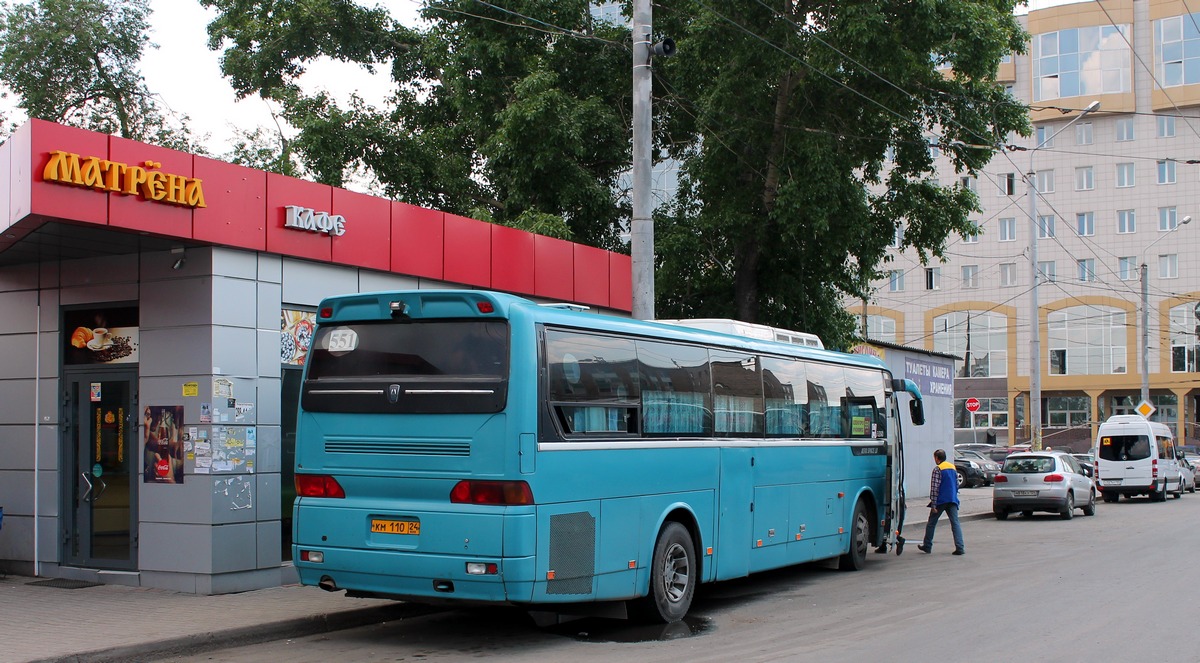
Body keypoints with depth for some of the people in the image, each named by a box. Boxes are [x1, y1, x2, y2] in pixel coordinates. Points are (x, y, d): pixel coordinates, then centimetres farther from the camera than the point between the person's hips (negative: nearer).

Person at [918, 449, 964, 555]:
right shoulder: (953, 468, 12)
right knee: (955, 523, -1)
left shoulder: (938, 469, -10)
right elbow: (957, 485, 18)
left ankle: (927, 546, 19)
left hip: (941, 501, -5)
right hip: (952, 501, 5)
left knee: (931, 523, 10)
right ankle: (960, 548, -13)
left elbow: (934, 488, -14)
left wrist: (933, 504, -14)